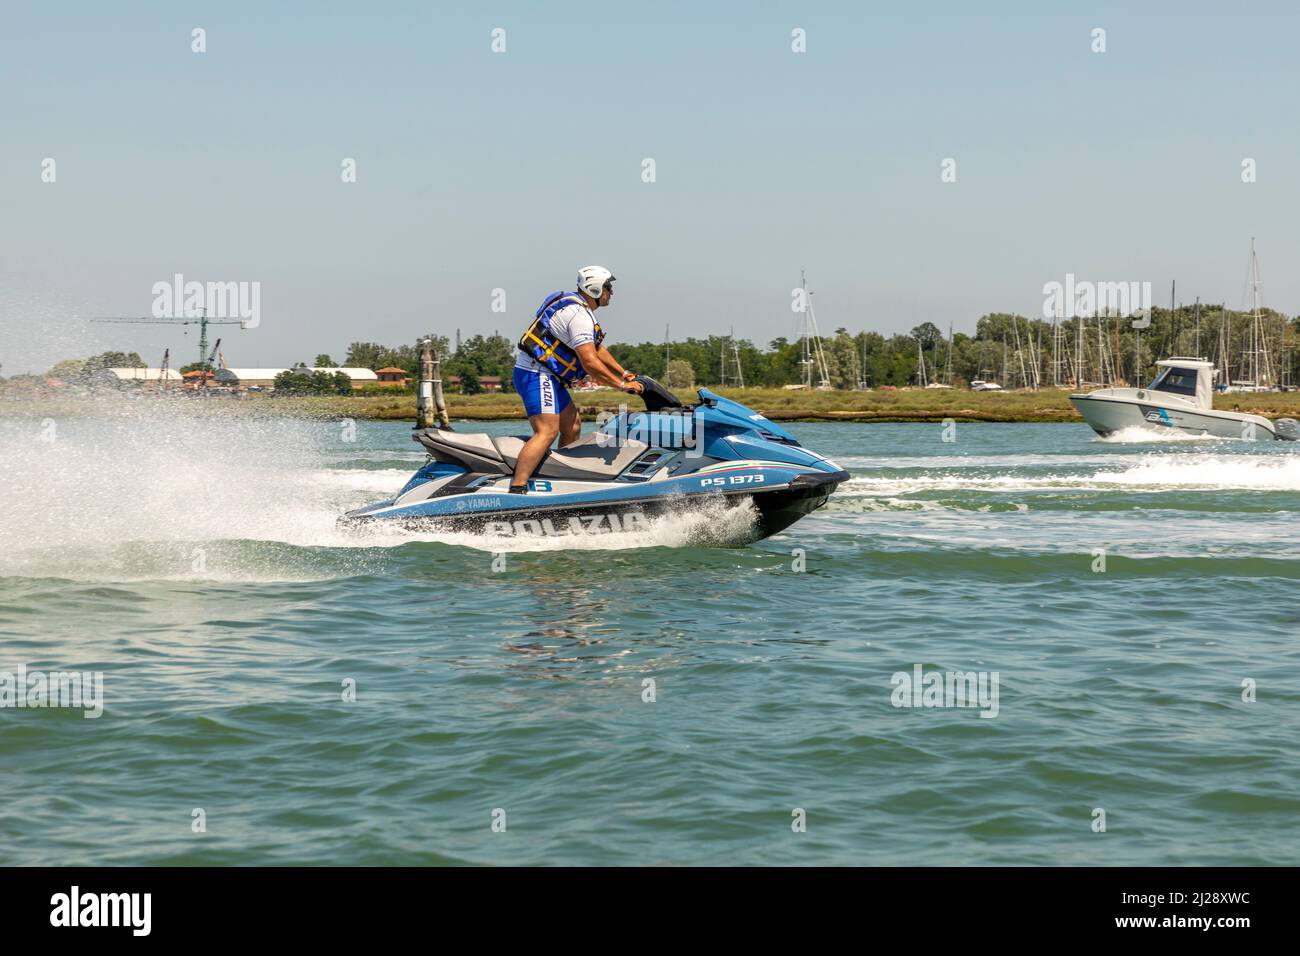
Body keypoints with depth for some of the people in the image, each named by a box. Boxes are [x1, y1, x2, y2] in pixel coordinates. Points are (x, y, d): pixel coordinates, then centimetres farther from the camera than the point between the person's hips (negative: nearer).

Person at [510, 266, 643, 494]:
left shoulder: (582, 309, 18)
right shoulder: (578, 314, -18)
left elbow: (597, 349, 26)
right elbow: (590, 363, -24)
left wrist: (623, 373, 16)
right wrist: (622, 385, -18)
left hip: (549, 377, 11)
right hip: (537, 374, -11)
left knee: (572, 428, 18)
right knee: (547, 432, -23)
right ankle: (516, 489, -35)